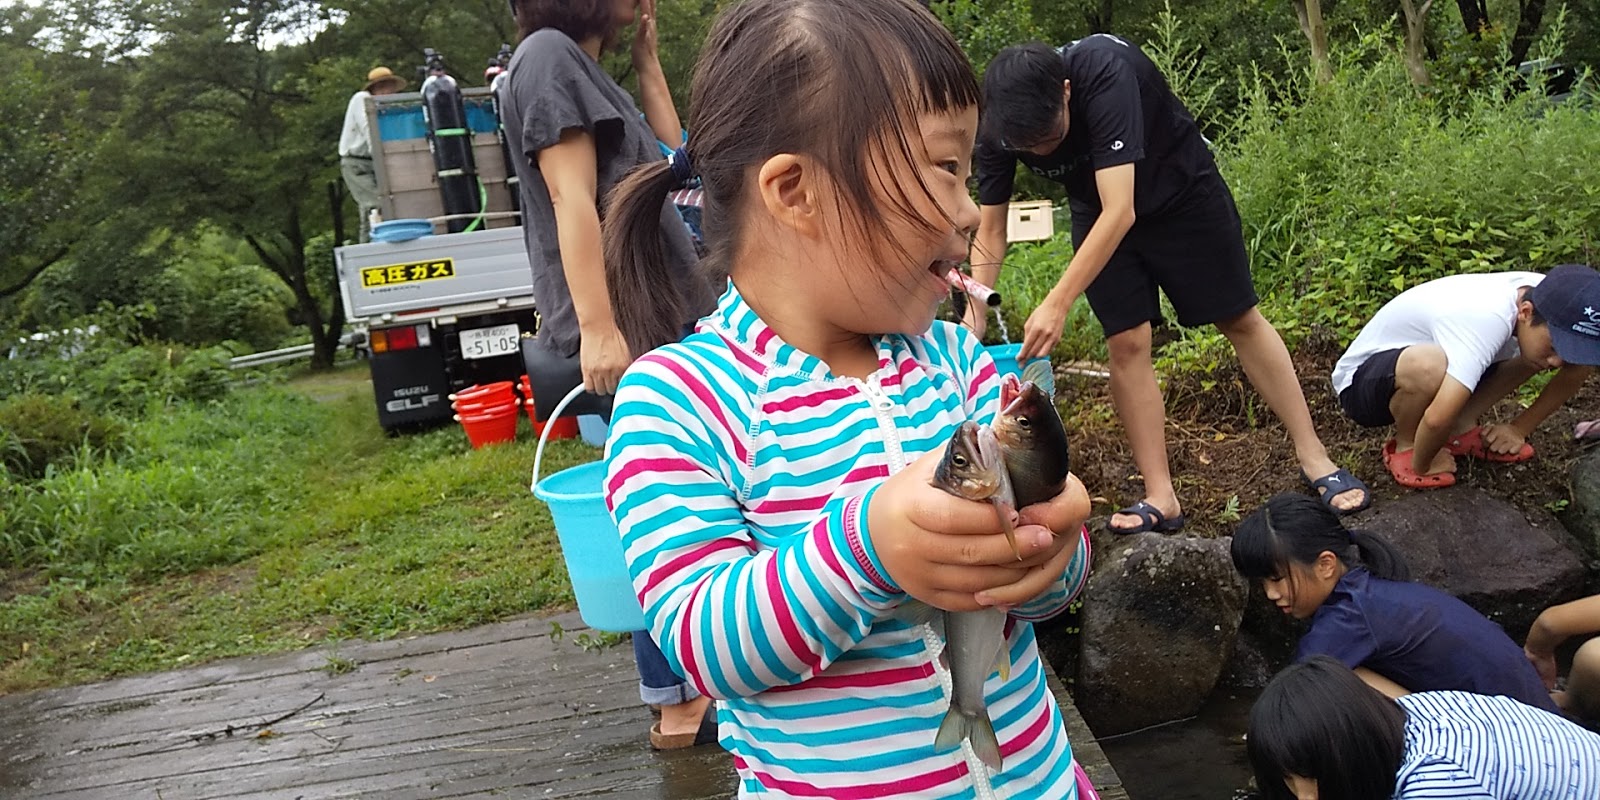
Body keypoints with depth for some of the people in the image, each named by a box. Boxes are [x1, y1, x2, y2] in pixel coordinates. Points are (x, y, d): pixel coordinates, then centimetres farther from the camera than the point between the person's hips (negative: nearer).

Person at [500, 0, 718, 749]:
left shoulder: (590, 69, 21)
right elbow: (571, 200, -17)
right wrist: (598, 327, -23)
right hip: (624, 331, -9)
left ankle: (691, 678, 25)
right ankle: (676, 703, 7)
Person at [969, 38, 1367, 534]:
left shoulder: (1104, 72, -39)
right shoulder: (998, 130, -23)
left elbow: (1120, 211, -44)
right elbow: (990, 233, -13)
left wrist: (1057, 305, -48)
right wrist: (974, 315, -28)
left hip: (1180, 187, -3)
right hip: (1097, 211, 4)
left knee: (1239, 320, 3)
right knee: (1126, 343, -7)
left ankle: (1314, 458, 16)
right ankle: (1161, 498, 0)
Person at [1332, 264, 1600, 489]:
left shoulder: (1547, 300, -14)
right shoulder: (1485, 319, -37)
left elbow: (1577, 371, 4)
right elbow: (1437, 419, -45)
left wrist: (1519, 429, 0)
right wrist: (1420, 466, -26)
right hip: (1359, 383, -7)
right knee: (1428, 366, -39)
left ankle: (1461, 429, 4)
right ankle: (1405, 446, -11)